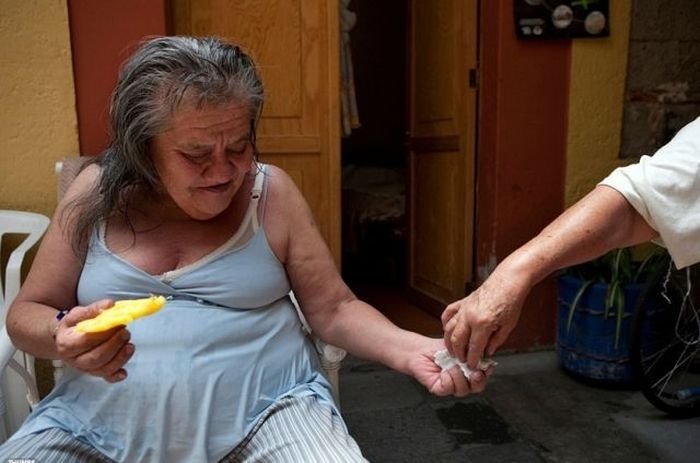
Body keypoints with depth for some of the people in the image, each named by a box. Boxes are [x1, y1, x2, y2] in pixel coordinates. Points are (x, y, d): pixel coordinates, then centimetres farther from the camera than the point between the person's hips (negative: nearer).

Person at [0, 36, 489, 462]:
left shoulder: (271, 192, -3)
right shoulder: (97, 193, 1)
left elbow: (335, 310, -1)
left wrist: (413, 350, -18)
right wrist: (63, 336, -15)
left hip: (265, 410, -1)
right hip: (101, 421, 2)